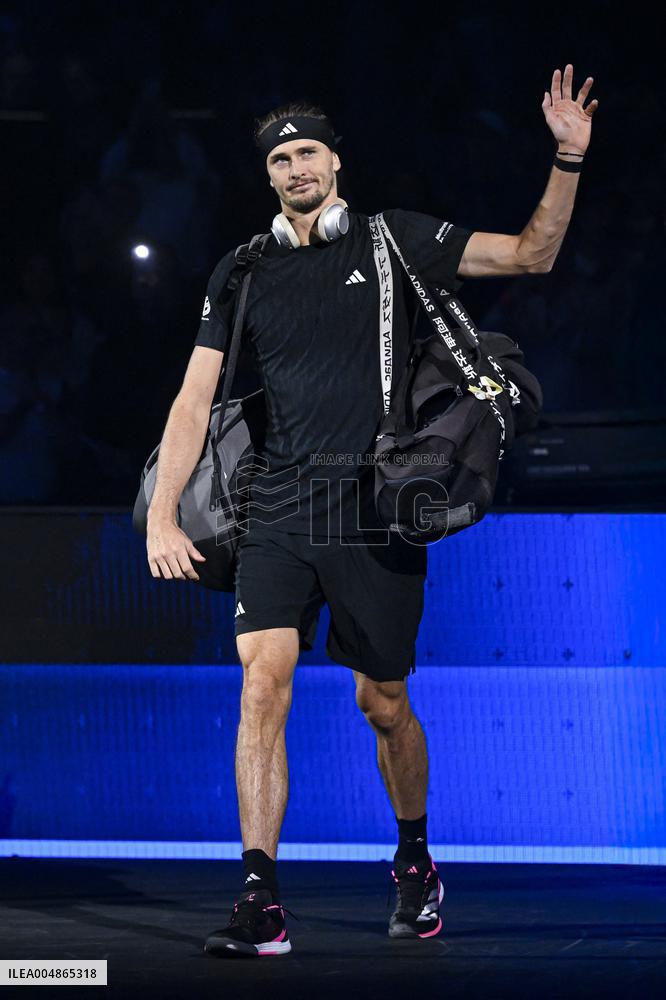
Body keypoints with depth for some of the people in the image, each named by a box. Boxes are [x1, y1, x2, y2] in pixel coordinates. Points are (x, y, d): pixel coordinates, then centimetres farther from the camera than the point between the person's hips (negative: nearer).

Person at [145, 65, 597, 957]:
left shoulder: (393, 241, 5)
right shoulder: (242, 274, 10)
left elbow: (532, 254, 6)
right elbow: (196, 398, 9)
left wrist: (569, 159, -7)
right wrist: (162, 516, 0)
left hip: (378, 515, -1)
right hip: (278, 515, 1)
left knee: (384, 707, 7)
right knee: (262, 684, -16)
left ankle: (415, 862, 33)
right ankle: (261, 905, -16)